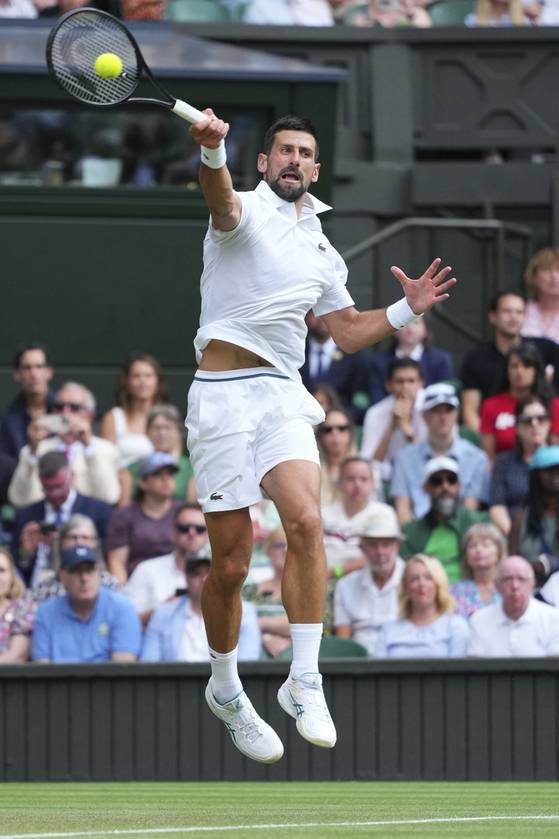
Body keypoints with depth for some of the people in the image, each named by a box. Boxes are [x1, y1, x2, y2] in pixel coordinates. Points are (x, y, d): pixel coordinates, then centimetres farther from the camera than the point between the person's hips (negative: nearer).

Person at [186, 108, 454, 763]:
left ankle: (304, 682, -19)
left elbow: (347, 333, 28)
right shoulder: (247, 212, 0)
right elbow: (221, 200, -26)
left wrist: (408, 309, 11)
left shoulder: (322, 249, 20)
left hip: (282, 396, 4)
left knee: (305, 521, -21)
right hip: (222, 394, -4)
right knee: (230, 563, -2)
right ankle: (225, 689, 20)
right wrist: (212, 152, -48)